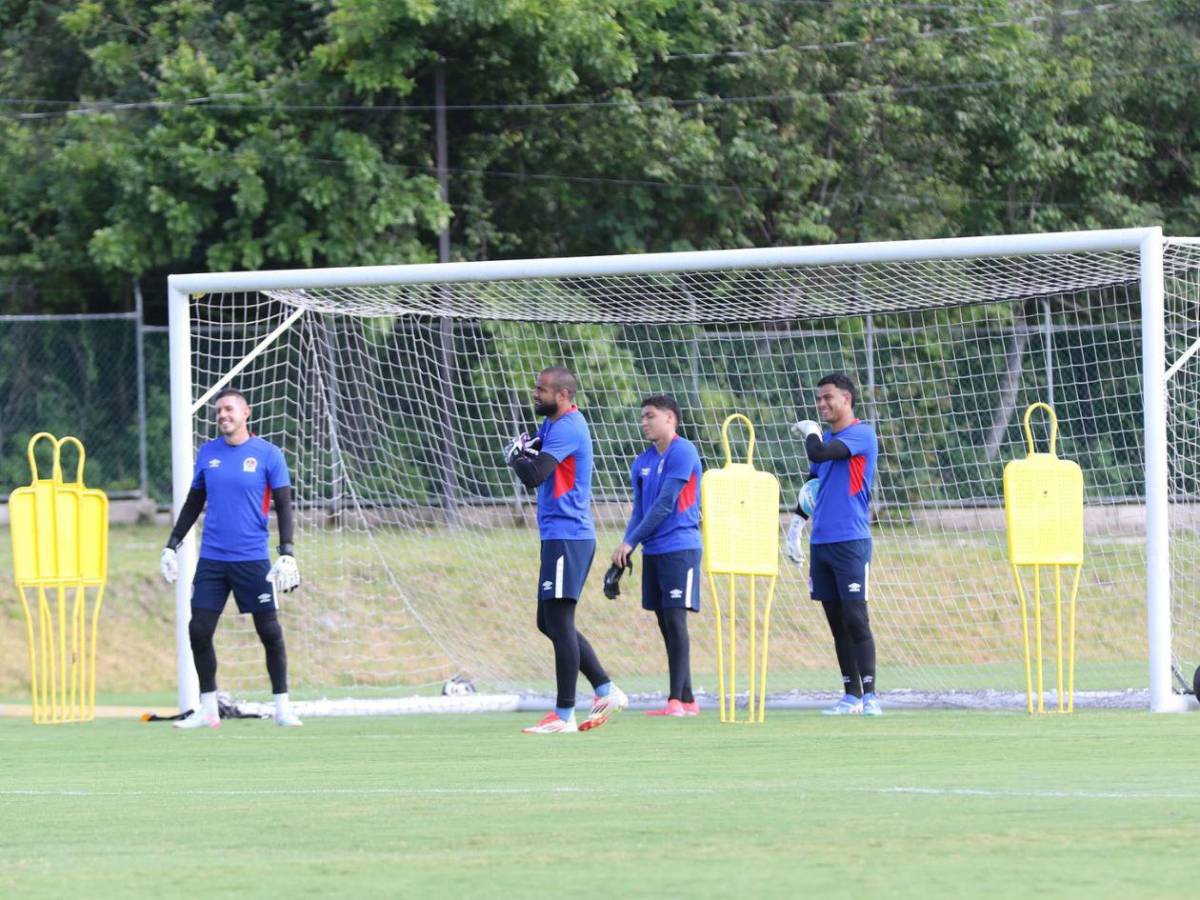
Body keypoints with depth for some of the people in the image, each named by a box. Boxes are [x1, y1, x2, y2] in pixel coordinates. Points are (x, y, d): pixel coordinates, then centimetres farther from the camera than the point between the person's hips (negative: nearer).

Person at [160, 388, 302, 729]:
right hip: (211, 559, 3)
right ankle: (208, 710, 8)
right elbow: (193, 504, 17)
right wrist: (171, 546, 13)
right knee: (199, 631, -2)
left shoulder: (268, 455, -2)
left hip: (253, 560, -3)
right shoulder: (207, 453, 9)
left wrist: (287, 554, -12)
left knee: (270, 632, -2)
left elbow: (283, 506, -3)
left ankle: (282, 707, 9)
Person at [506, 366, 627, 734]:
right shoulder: (552, 423, 17)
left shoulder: (567, 429, -16)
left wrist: (516, 457, -4)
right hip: (561, 535, 11)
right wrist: (526, 448, -3)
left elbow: (533, 476, -23)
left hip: (566, 536, -11)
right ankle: (607, 691, 17)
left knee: (558, 622, -10)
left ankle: (564, 715, -10)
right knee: (550, 622, 15)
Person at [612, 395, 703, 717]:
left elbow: (665, 504, -14)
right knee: (664, 621, 7)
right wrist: (625, 549, 3)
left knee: (675, 618, -12)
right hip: (653, 552, 8)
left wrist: (632, 541, -12)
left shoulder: (682, 453, -10)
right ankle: (686, 699, 11)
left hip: (679, 548, -8)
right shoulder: (643, 462, 15)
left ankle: (677, 699, -14)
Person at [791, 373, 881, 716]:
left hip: (851, 541, -8)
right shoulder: (826, 438, 17)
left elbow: (819, 453, -21)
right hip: (821, 541, 8)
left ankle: (870, 694, -10)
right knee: (836, 620, 7)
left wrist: (810, 431, -1)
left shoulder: (861, 434, -8)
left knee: (855, 617, -11)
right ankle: (851, 694, 10)